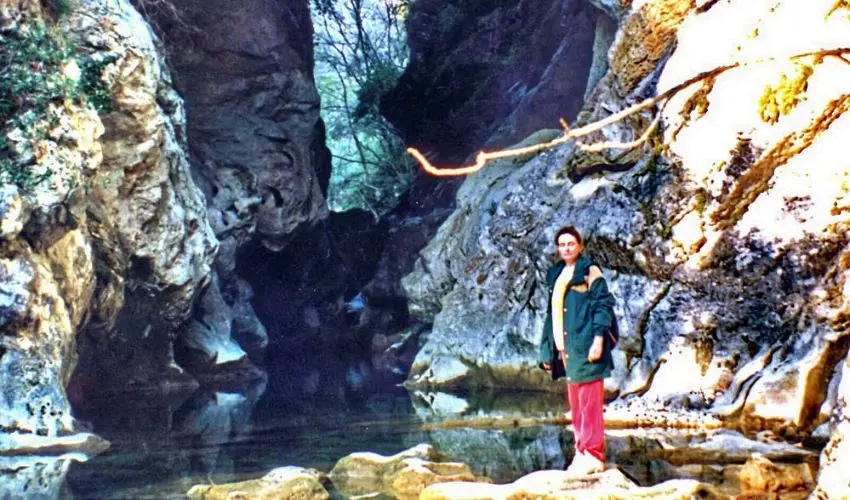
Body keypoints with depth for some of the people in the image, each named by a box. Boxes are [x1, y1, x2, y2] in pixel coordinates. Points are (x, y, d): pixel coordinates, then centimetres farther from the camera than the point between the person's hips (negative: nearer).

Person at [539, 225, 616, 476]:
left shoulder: (590, 271, 0)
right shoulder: (556, 275, 20)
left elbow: (603, 304, -7)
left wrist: (599, 338, -17)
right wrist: (547, 349, 18)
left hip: (585, 346, -7)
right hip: (566, 349, 7)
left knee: (589, 402, -7)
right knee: (575, 404, 9)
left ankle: (594, 456, -5)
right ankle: (581, 452, 14)